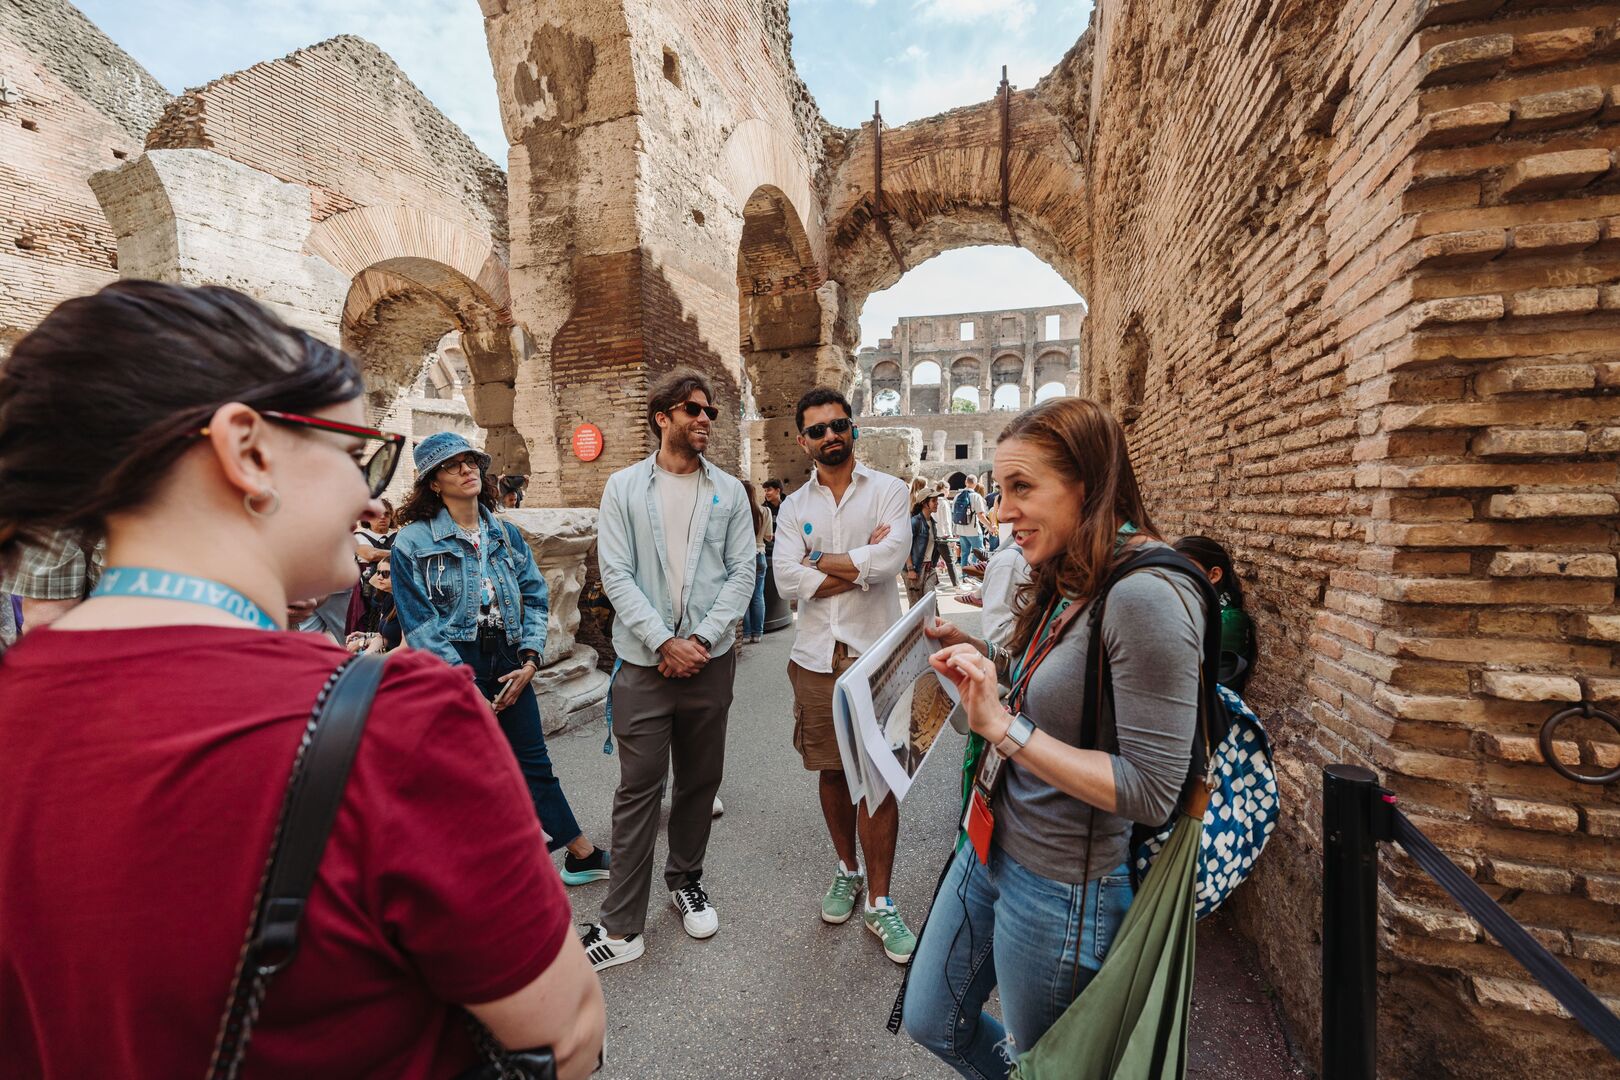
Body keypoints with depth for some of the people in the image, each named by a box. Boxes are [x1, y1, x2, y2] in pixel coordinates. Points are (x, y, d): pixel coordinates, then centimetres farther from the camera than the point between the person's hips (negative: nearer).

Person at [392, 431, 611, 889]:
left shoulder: (506, 534, 7)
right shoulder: (413, 542, -6)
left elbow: (534, 597, 7)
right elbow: (419, 624, -9)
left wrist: (529, 660, -4)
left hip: (508, 662, 4)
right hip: (453, 666, -3)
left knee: (533, 762, 13)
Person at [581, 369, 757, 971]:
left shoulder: (729, 491, 6)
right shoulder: (624, 487, 1)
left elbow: (743, 571, 1)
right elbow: (615, 573, -5)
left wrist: (702, 638, -11)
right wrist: (664, 642, -14)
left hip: (711, 658, 2)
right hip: (644, 660, -2)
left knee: (700, 780, 15)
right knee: (639, 789, 2)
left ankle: (686, 880, 38)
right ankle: (622, 926, 17)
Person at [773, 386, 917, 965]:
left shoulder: (888, 490, -1)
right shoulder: (794, 506, 6)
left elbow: (890, 557, -20)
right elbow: (787, 580, -8)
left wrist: (820, 559, -8)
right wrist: (859, 564, -12)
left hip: (874, 654, -3)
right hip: (816, 656, 3)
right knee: (832, 771, 16)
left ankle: (879, 901, 21)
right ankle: (847, 870, 38)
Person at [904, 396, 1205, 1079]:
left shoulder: (1146, 596, -26)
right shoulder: (1062, 583, 2)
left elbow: (1150, 791, -26)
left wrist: (1005, 728, -28)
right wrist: (971, 652, 0)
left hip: (1062, 891, -8)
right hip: (991, 848, 8)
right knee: (930, 1022, 24)